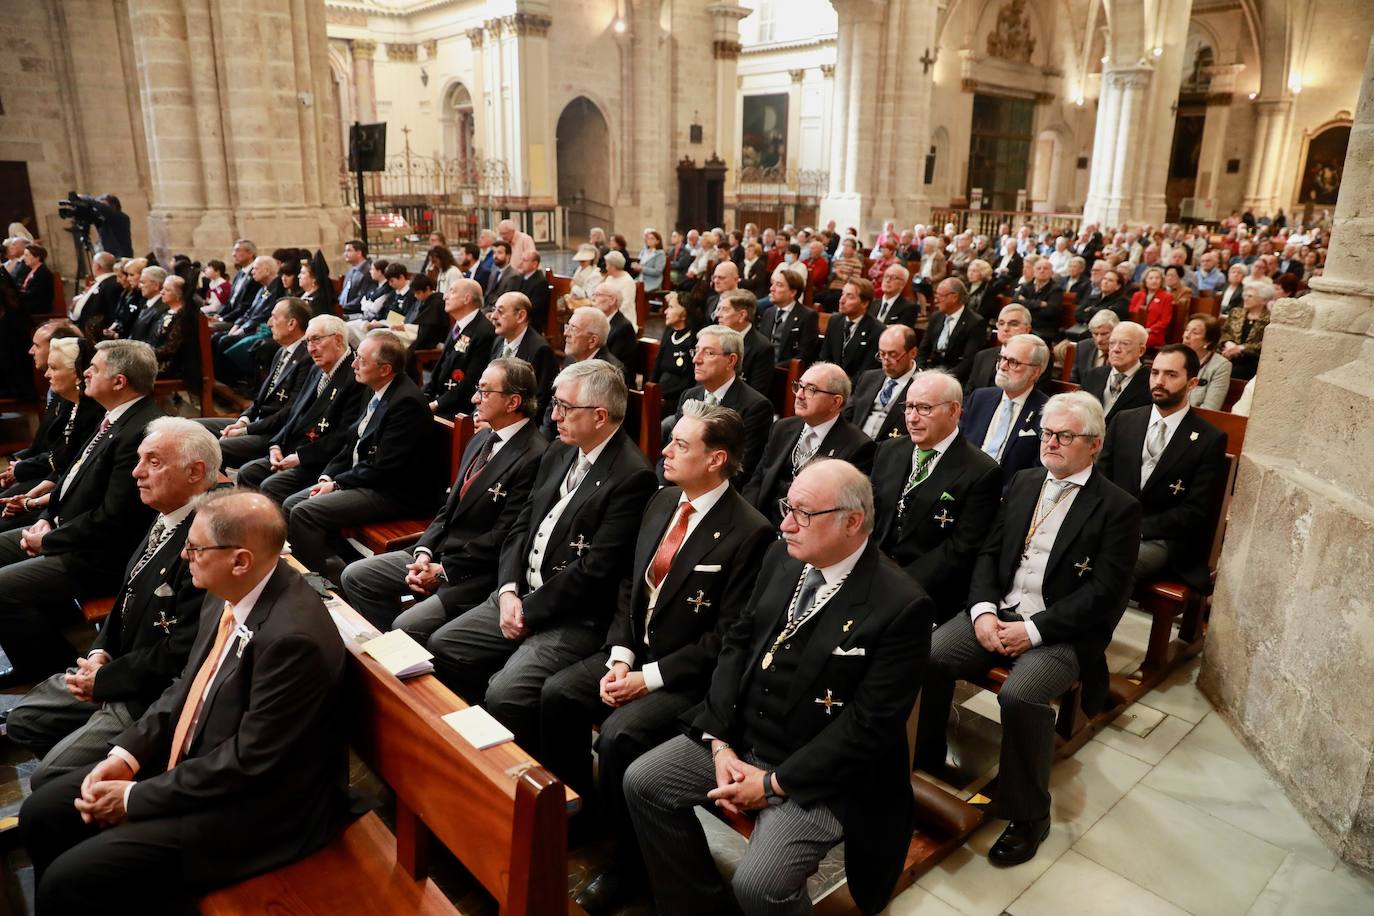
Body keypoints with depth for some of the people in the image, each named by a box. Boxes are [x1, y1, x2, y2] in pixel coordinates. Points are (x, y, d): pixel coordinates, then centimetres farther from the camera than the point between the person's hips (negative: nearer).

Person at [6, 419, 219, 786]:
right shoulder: (164, 520, 2)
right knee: (23, 720, 17)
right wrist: (99, 653, 1)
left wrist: (103, 680, -13)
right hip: (115, 666, 10)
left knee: (48, 779, -11)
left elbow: (180, 655, -25)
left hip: (155, 697, -10)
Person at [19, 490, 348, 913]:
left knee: (70, 879, -11)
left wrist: (136, 799, -14)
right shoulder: (230, 591, -4)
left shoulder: (293, 637, -32)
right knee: (43, 812, 11)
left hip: (256, 806, -8)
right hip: (192, 760, 9)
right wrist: (127, 754, -1)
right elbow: (189, 687, 11)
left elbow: (248, 764, -25)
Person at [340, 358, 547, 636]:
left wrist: (443, 571, -14)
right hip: (437, 551, 9)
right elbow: (450, 507, 13)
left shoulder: (533, 456, -19)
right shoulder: (482, 438, 10)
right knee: (355, 576, 6)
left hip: (477, 573, -9)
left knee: (407, 625, -24)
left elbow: (503, 537, -19)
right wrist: (424, 553, -2)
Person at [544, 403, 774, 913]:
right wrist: (619, 658, -6)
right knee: (557, 694, -8)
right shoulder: (662, 502, 3)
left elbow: (727, 637, -19)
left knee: (619, 734, -26)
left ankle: (629, 859, 0)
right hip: (635, 650, 8)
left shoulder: (749, 533, -20)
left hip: (690, 676, -7)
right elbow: (633, 589, 9)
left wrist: (648, 678, -20)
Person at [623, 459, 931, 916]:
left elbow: (869, 724, -20)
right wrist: (720, 742, -6)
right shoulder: (781, 558, 0)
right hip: (741, 737, 7)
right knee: (642, 781, -1)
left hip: (817, 774, -6)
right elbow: (738, 643, 5)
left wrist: (775, 783, -18)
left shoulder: (901, 605, -20)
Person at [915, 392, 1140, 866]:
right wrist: (982, 609, -7)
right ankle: (925, 764, 2)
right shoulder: (1023, 482, 13)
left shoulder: (1118, 507, -4)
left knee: (1020, 695, -31)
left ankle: (1028, 814, -6)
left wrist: (1033, 631, -17)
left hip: (1061, 631, -5)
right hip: (997, 612, 5)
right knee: (928, 657, -19)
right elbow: (989, 551, 11)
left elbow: (1105, 592, -11)